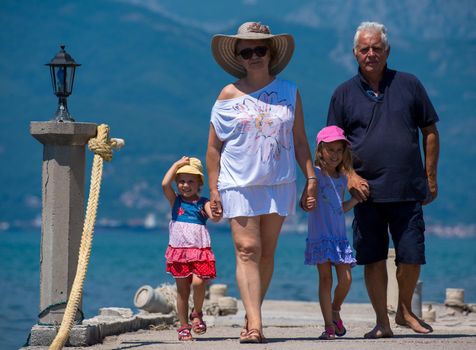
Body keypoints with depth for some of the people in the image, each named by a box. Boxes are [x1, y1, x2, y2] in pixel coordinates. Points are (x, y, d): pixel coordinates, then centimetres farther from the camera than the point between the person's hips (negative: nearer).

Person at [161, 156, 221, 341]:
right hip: (179, 250, 1)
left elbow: (215, 217, -12)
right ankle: (184, 326, 13)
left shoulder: (203, 203, 5)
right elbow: (165, 184, -9)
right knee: (182, 289, 4)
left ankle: (197, 313, 8)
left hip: (200, 250, -1)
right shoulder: (175, 200, 8)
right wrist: (177, 164, -3)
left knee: (198, 283, -19)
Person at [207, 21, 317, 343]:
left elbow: (300, 140, 12)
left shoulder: (289, 92, 7)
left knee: (266, 252, 6)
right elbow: (214, 147, 4)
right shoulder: (229, 95, 2)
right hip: (239, 184, -2)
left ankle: (251, 317, 17)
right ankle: (255, 323, -19)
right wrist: (214, 190, -1)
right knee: (247, 250, -12)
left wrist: (311, 176, 3)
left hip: (279, 183, 2)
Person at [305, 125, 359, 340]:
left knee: (346, 278, -3)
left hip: (339, 236, 5)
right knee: (325, 279, -3)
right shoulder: (316, 174, -5)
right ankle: (329, 325, 2)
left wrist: (357, 198, 12)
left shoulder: (342, 178, 13)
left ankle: (335, 310, 24)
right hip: (320, 235, -5)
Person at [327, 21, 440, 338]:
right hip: (367, 191, 0)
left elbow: (430, 132, 10)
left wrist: (430, 178, 6)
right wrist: (350, 175, -7)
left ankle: (405, 310, 22)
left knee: (411, 257, -1)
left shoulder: (409, 85, 6)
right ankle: (382, 321, 10)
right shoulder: (344, 94, 7)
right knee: (373, 258, 1)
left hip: (408, 190, 0)